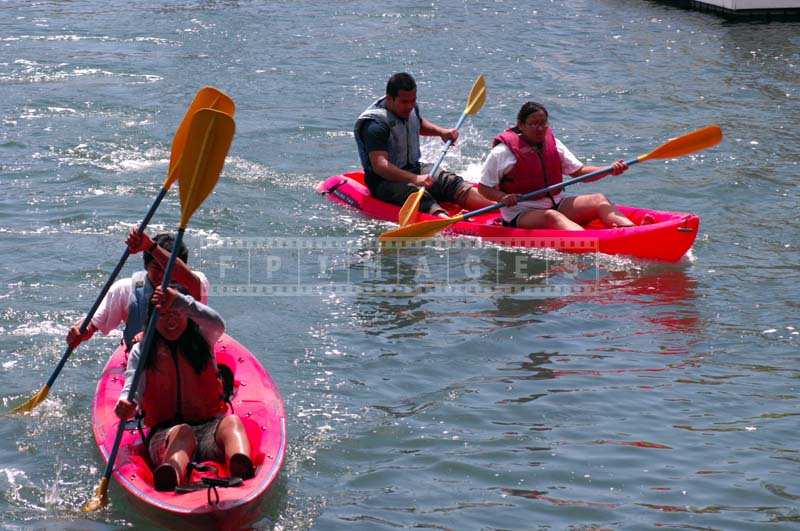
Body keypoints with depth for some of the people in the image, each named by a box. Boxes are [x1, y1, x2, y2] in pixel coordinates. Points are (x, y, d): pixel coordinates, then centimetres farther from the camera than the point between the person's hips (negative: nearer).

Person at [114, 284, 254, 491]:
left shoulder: (201, 340, 12)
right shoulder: (141, 350, 11)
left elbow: (218, 324, -13)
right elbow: (134, 383, -6)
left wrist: (179, 301, -29)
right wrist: (127, 404, -32)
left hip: (208, 426, 1)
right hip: (164, 434, -1)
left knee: (231, 421, -31)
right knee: (182, 432, -36)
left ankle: (242, 469, -67)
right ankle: (170, 478, -73)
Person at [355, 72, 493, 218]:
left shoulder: (410, 109, 5)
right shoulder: (375, 125, -24)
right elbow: (379, 165, -34)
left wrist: (441, 132, 11)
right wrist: (415, 179, -43)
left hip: (413, 171, 8)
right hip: (385, 181, -8)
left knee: (451, 182, -14)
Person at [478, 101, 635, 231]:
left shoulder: (553, 143, 11)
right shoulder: (503, 151, -7)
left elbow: (579, 172, 13)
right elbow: (483, 188, -4)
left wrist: (610, 170, -3)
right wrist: (503, 197, -25)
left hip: (556, 205, 6)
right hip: (521, 214, -6)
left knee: (598, 200, -13)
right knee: (552, 216, -37)